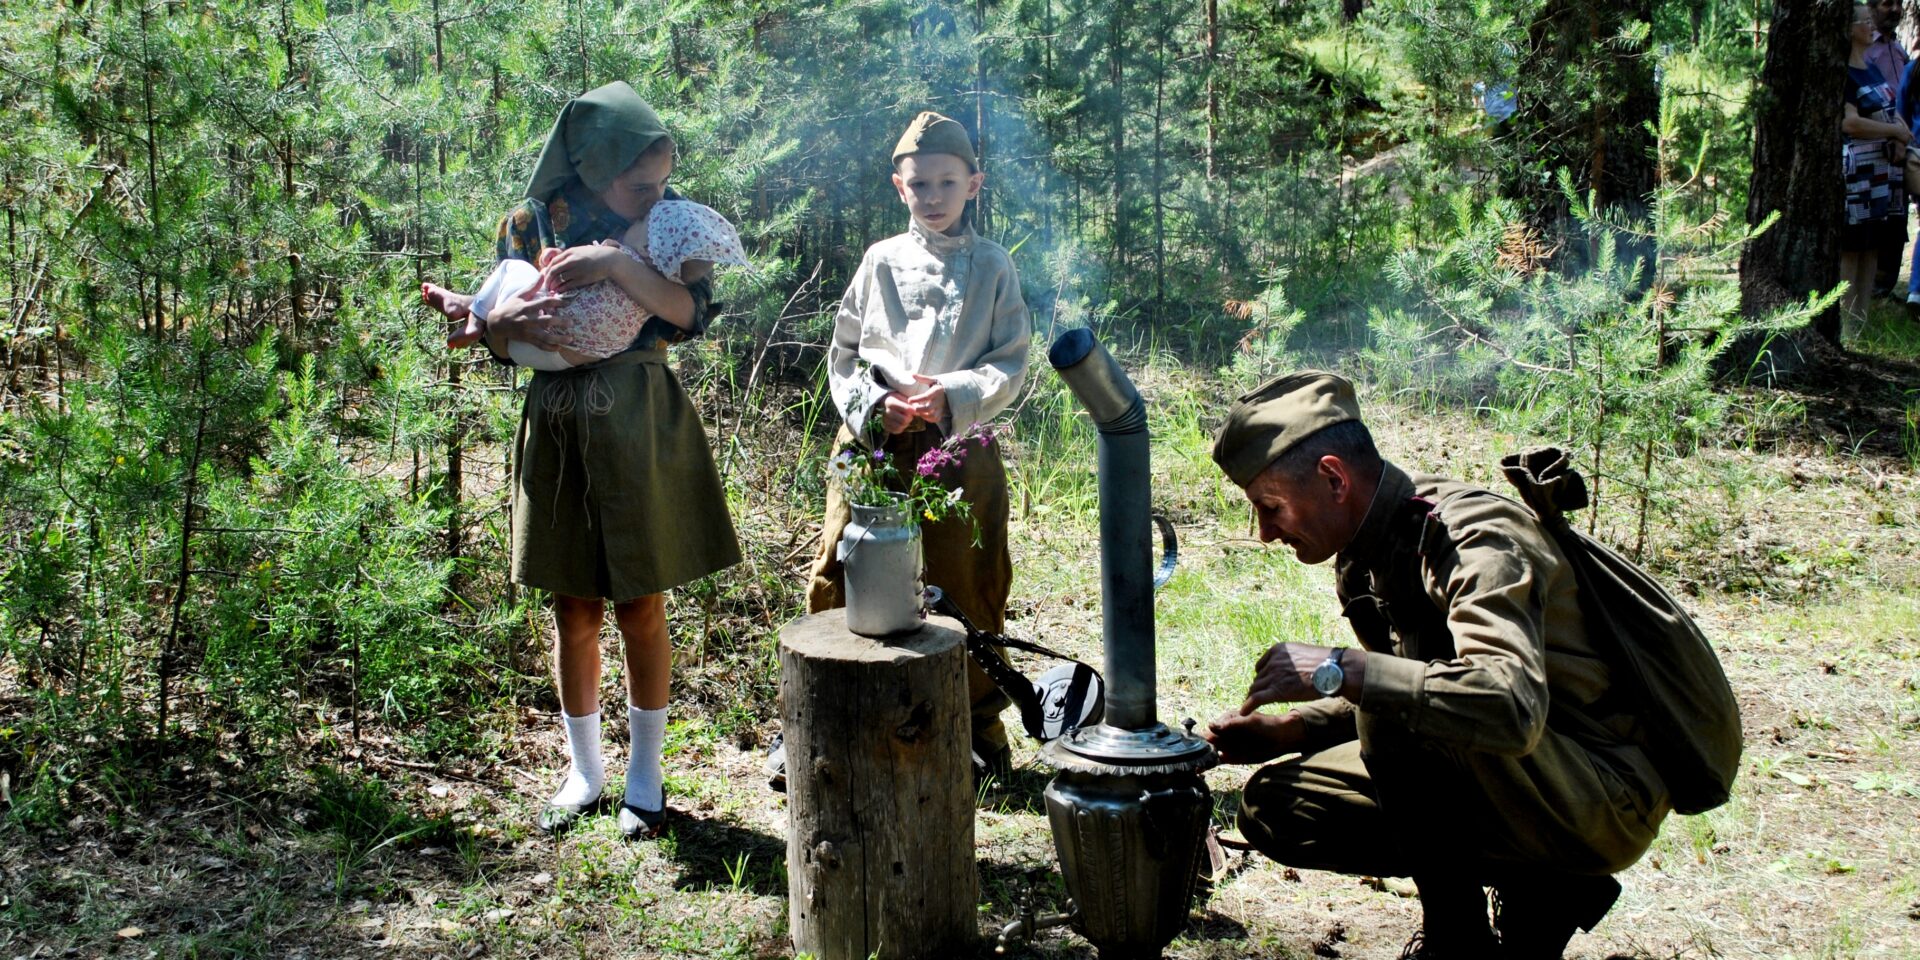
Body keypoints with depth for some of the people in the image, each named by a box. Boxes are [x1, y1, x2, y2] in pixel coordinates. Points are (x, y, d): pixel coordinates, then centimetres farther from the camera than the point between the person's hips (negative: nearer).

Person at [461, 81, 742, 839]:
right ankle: (584, 771, 26)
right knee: (573, 611, 9)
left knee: (640, 607, 6)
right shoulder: (532, 222, 0)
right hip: (555, 426, 1)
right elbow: (496, 339, 2)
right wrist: (509, 318, -21)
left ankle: (645, 776, 20)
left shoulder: (671, 221, -2)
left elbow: (692, 313, -16)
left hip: (639, 428, -1)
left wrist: (616, 264, -29)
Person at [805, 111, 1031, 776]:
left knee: (967, 589, 8)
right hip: (873, 443, 1)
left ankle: (980, 725, 25)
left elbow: (1010, 364, -1)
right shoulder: (881, 261, 6)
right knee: (839, 583, 3)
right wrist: (871, 407, -10)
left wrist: (952, 396, -17)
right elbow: (843, 354, 8)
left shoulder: (993, 266, 3)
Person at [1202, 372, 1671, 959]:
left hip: (1605, 802, -9)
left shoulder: (1478, 537, -24)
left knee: (1401, 714, -33)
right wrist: (1284, 732, 0)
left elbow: (1512, 705, -41)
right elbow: (1397, 686, 16)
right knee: (1274, 805, 1)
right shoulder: (1365, 558, 2)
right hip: (1508, 778, 9)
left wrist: (1339, 670, -36)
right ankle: (1530, 880, 5)